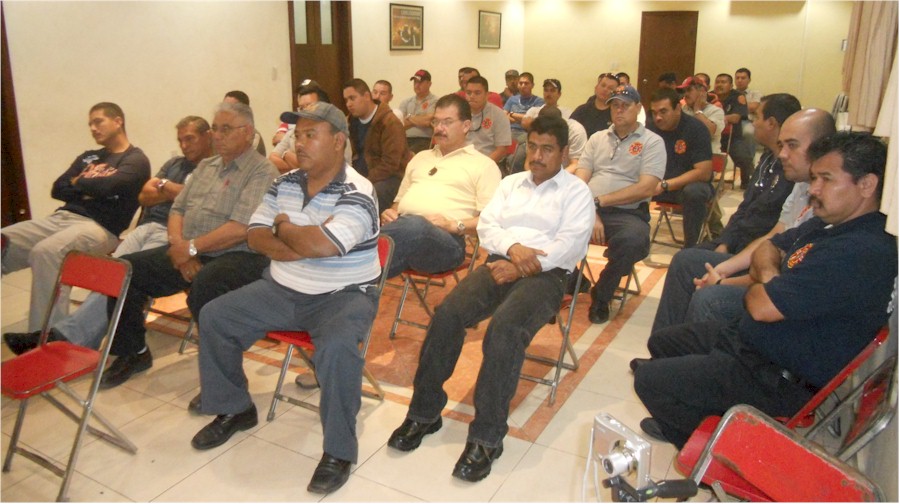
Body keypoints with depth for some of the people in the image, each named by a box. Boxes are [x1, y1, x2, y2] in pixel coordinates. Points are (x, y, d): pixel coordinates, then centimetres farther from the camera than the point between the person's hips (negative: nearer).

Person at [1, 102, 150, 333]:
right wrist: (87, 191, -3)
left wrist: (78, 182, 5)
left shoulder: (136, 160, 3)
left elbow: (106, 186, -15)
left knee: (45, 252, -34)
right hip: (61, 217, 8)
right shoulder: (88, 157, 25)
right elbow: (57, 190, 16)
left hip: (99, 227, -8)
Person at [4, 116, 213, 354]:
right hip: (145, 226, 6)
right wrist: (177, 192, 2)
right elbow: (144, 197, 19)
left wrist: (164, 185, 3)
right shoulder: (174, 164, 29)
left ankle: (64, 335, -35)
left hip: (171, 234, -6)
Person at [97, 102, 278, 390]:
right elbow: (178, 209, 19)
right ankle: (132, 352, 14)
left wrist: (191, 247, -14)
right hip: (188, 253, 8)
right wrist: (178, 245, -2)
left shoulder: (262, 172, -6)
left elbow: (240, 229, -18)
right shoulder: (206, 166, 21)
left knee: (203, 288, -37)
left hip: (237, 256, -8)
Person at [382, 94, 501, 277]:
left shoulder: (483, 164, 13)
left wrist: (453, 225, -13)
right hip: (402, 227, 5)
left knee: (414, 225, -43)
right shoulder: (421, 157, 32)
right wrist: (390, 213, 11)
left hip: (447, 239, -5)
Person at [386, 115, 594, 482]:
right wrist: (512, 247, -10)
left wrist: (523, 267, -15)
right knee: (446, 313, -23)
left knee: (504, 328, -34)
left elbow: (570, 245, -5)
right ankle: (424, 411, -10)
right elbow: (486, 225, 12)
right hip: (500, 263, 4)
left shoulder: (576, 192, 10)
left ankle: (487, 436, -26)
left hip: (545, 274, -4)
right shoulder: (511, 183, 24)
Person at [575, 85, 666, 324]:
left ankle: (601, 295, -8)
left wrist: (599, 200, -12)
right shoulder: (597, 138, 18)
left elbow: (646, 188, -8)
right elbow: (580, 180, 7)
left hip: (628, 213, -3)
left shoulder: (652, 142, 6)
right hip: (589, 208, 3)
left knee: (633, 240, -37)